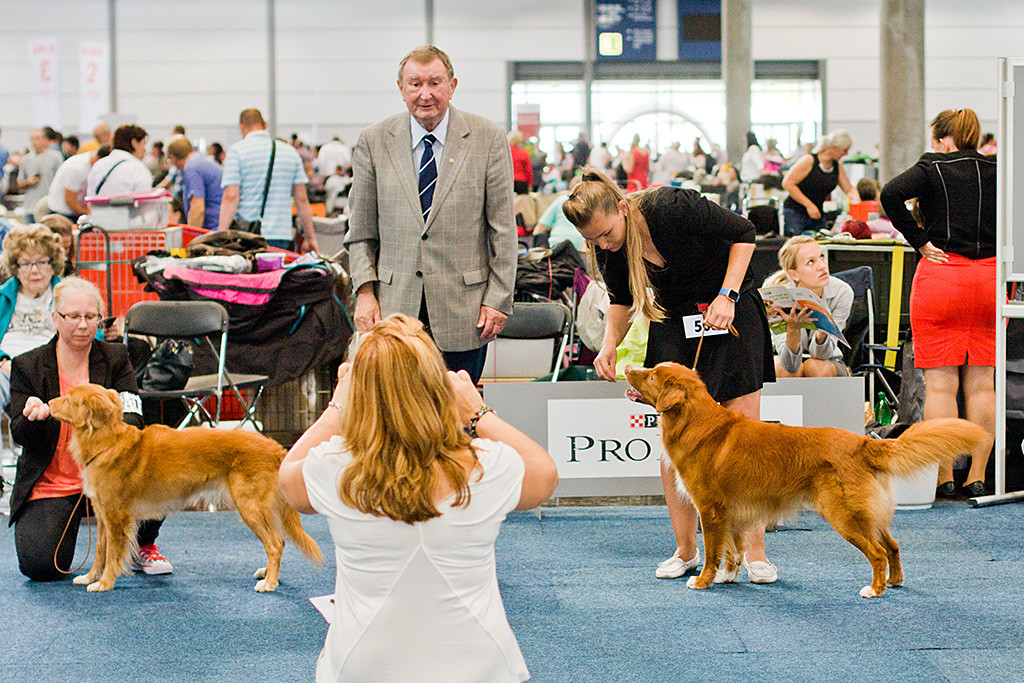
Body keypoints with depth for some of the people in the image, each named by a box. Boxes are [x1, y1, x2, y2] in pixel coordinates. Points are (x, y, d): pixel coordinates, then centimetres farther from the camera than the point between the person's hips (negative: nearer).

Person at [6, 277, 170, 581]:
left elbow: (133, 418, -7)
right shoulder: (27, 366, -1)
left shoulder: (116, 358, 2)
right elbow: (20, 435, -6)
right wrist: (35, 417, -30)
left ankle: (143, 547, 2)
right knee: (40, 566, -21)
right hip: (50, 484, -1)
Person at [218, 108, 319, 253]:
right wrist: (309, 237, 16)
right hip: (281, 236, 3)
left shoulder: (236, 150, 0)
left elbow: (231, 197, -9)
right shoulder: (290, 151, 12)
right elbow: (302, 199, 11)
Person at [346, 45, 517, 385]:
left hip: (463, 309, -1)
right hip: (396, 303, 1)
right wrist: (365, 291, -2)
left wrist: (498, 299, -3)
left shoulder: (487, 138, 1)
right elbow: (361, 228, 9)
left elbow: (503, 228, 1)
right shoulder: (373, 141, 5)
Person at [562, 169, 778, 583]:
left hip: (730, 312, -4)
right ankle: (686, 550, 8)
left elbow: (743, 232, -15)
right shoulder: (606, 250, -12)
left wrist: (726, 295, -21)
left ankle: (754, 551, -1)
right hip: (672, 323, 4)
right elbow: (622, 300, 7)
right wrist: (610, 344, -10)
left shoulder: (671, 208, -28)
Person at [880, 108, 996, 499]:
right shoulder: (998, 172, 8)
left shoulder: (933, 169, -3)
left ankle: (943, 477, 1)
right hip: (991, 277, 4)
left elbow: (891, 194, -17)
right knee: (981, 383, 8)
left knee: (940, 383, 0)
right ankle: (977, 477, 9)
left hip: (941, 275, -4)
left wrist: (919, 241, -10)